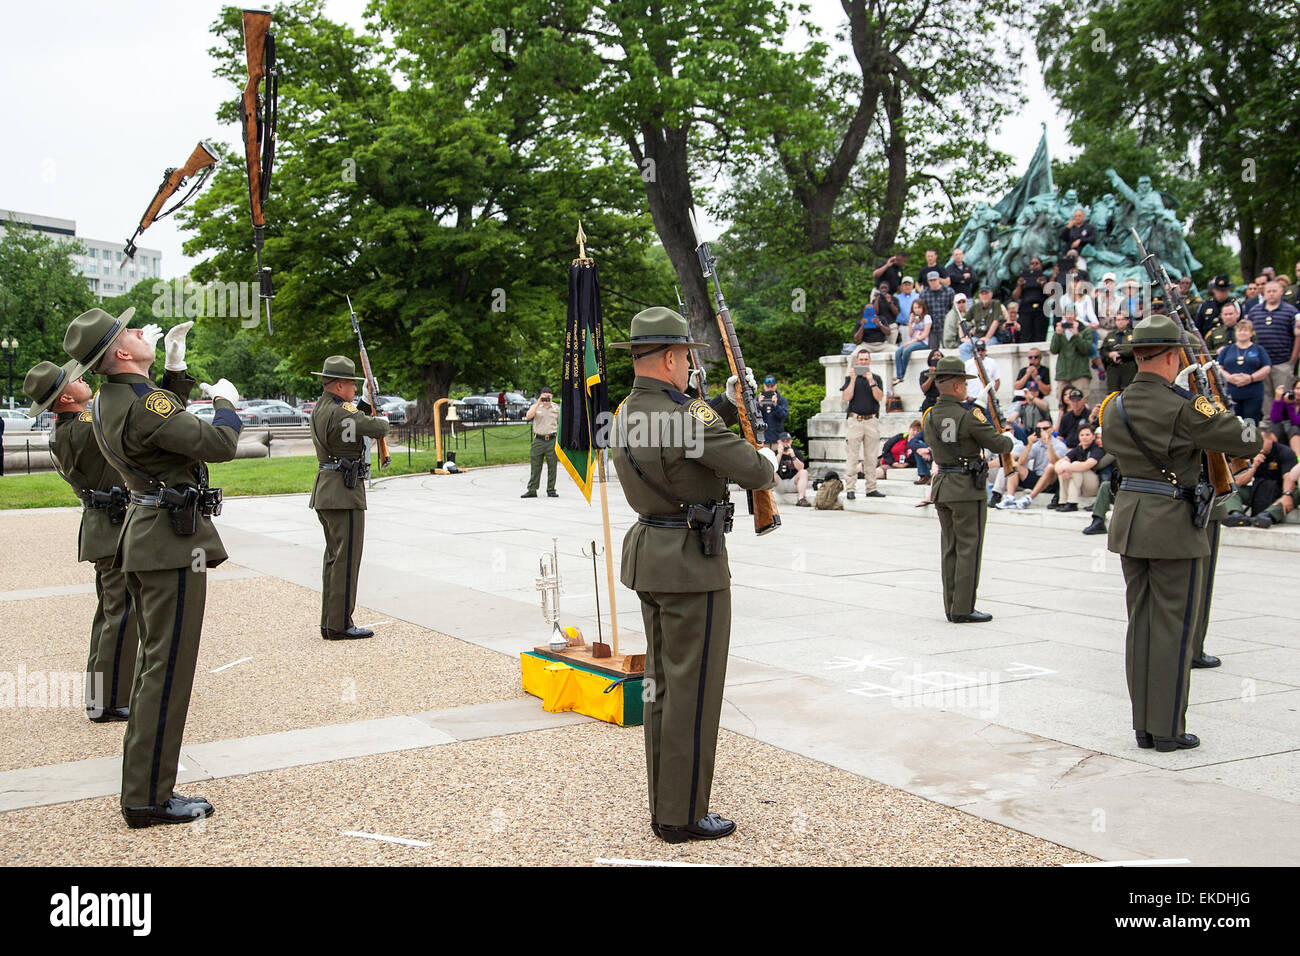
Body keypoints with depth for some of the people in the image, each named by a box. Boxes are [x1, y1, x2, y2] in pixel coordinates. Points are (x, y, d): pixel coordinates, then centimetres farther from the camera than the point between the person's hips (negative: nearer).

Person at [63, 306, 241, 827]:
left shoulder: (106, 401, 10)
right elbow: (218, 444, -23)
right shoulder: (143, 405, -21)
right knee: (168, 667, -6)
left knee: (155, 661, 19)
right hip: (172, 541, -11)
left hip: (142, 533, 11)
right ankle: (149, 797, -1)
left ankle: (143, 783, 28)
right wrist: (225, 401, -4)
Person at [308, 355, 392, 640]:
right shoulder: (338, 413, -18)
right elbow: (378, 428, -16)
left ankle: (329, 622, 18)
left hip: (325, 493, 10)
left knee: (334, 557, 14)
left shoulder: (320, 407, 13)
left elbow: (354, 420, 26)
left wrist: (364, 410, 8)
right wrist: (379, 420, 6)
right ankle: (340, 625, -4)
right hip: (344, 492, -10)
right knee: (346, 558, -6)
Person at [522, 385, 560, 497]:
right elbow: (528, 416, -13)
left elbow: (560, 424, 13)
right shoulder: (535, 406, 7)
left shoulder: (557, 408, 9)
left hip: (552, 440, 0)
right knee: (535, 466, 2)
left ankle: (551, 490, 11)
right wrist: (538, 403, -16)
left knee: (552, 466, 2)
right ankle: (532, 490, 7)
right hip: (538, 440, 0)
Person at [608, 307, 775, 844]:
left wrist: (730, 404, 21)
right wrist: (765, 459, 6)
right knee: (693, 691, -1)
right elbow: (754, 472, -15)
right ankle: (682, 817, 7)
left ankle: (664, 806, 25)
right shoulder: (684, 415, -20)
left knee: (663, 686, 16)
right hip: (692, 564, -9)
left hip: (649, 556, 10)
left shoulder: (625, 415, 8)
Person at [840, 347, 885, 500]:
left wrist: (871, 382, -12)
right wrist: (853, 380, -11)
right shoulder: (850, 378, 8)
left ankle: (871, 489, 8)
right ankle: (850, 489, -4)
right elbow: (847, 397, -5)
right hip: (855, 420, -2)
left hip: (872, 420, 2)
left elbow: (880, 397, -2)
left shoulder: (876, 378, 12)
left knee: (871, 457, 4)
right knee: (853, 456, -5)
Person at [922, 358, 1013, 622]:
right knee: (968, 549, -1)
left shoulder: (929, 417, 5)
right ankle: (963, 610, 0)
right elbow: (996, 444, -9)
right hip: (967, 489, -7)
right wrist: (1009, 440, 13)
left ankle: (951, 607, 16)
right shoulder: (969, 415, -15)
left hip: (941, 487, 7)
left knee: (949, 549, 12)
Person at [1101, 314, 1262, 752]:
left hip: (1128, 516, 7)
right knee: (1172, 626, 1)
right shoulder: (1184, 407, -16)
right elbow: (1250, 442, -11)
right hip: (1173, 522, -7)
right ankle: (1167, 730, 7)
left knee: (1140, 622, 12)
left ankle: (1143, 726, 18)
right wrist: (1221, 419, 10)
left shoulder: (1114, 407, 5)